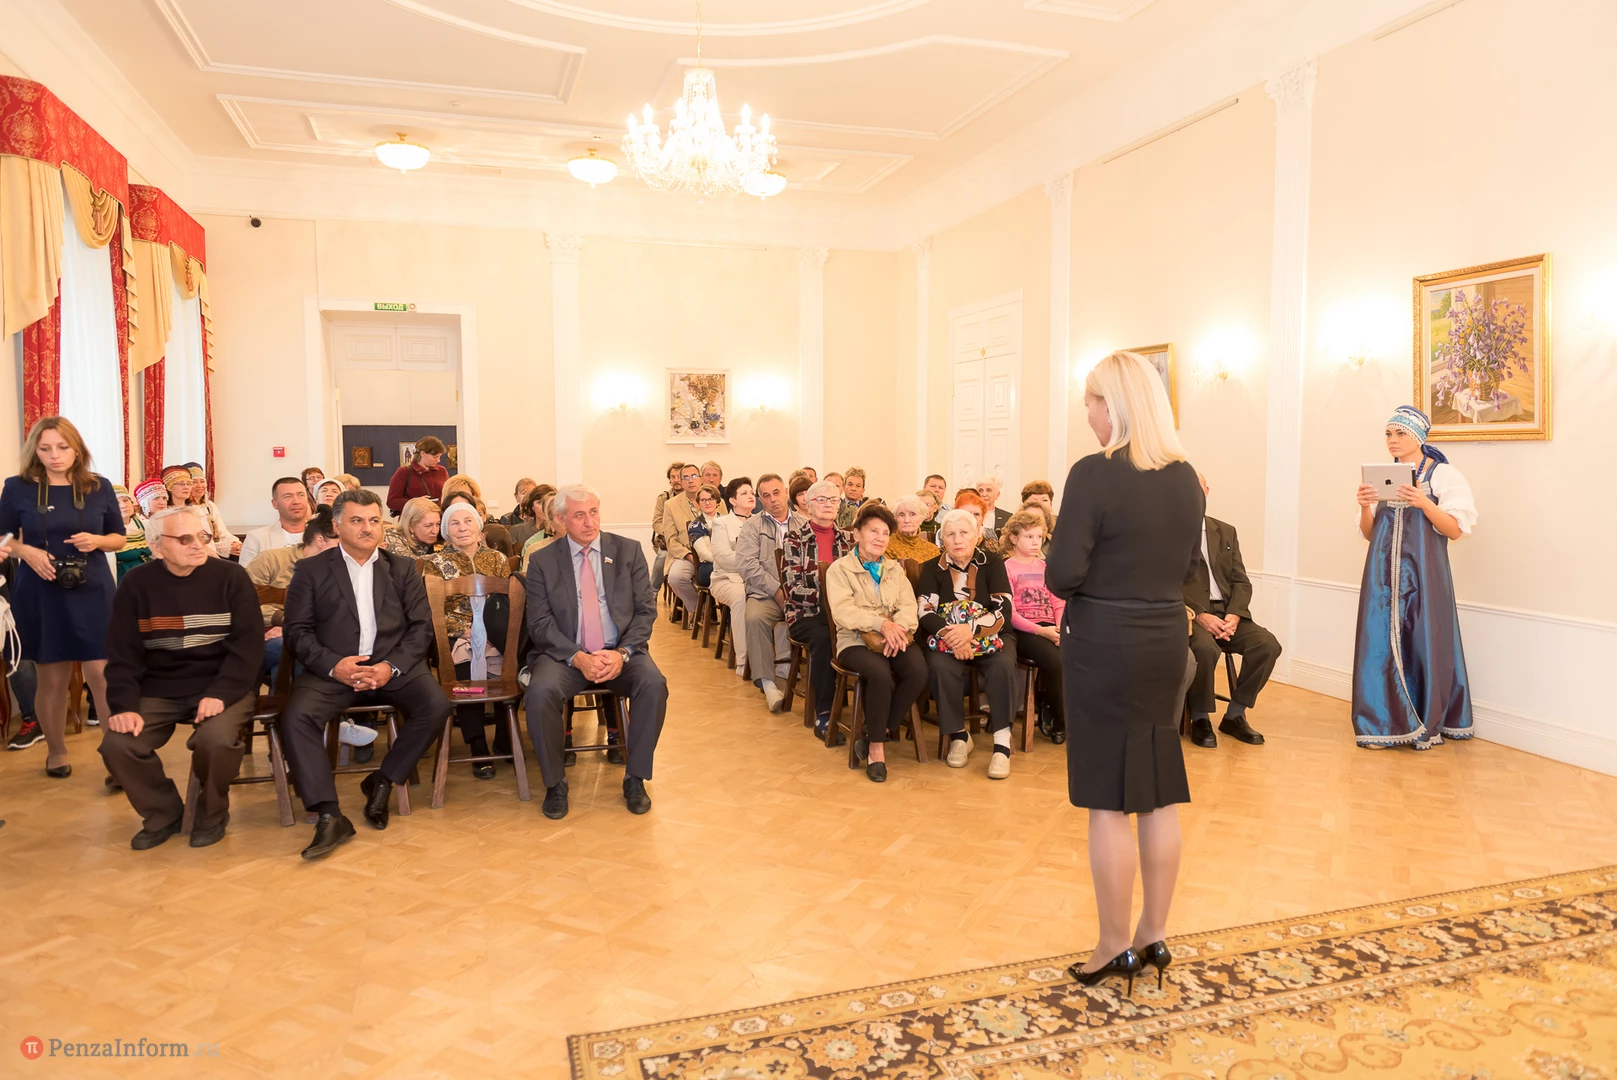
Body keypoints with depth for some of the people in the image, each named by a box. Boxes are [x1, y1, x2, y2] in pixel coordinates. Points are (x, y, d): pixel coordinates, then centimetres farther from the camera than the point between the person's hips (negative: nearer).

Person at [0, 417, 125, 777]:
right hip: (40, 595, 0)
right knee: (51, 680, 9)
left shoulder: (99, 487, 1)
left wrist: (96, 540, -11)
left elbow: (120, 538, 9)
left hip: (92, 592, 0)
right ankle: (56, 752, 28)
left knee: (102, 675, -5)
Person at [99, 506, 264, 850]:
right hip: (159, 690, 3)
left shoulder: (231, 577, -4)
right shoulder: (136, 585, 3)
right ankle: (163, 813, 8)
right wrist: (124, 705, -14)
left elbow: (248, 645, -9)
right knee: (116, 744, -20)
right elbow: (122, 655, 2)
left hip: (223, 685, -3)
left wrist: (220, 693, -23)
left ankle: (211, 813, 1)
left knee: (217, 738, -31)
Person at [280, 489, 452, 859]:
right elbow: (298, 632, 3)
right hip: (332, 667, -1)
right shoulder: (311, 570, 11)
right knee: (296, 716, -29)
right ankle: (329, 817, -24)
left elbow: (421, 627, 6)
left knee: (436, 704, -25)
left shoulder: (403, 568, 15)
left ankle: (383, 782, -5)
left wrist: (391, 666, -11)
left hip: (392, 666, 1)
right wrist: (334, 664, -16)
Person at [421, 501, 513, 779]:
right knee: (465, 664, -34)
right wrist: (466, 630, -14)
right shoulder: (436, 564, 8)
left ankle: (504, 737, -11)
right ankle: (479, 749, -23)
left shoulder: (497, 559, 15)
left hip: (495, 638, 2)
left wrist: (496, 632, -11)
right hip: (456, 638, -2)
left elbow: (511, 602, 9)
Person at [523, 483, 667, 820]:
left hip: (620, 653, 1)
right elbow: (540, 624, -2)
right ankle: (555, 783, -8)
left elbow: (646, 610, 2)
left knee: (654, 684, -29)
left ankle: (635, 779, -10)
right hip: (565, 655, 0)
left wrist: (622, 653, -15)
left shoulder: (628, 551, 5)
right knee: (540, 691, -31)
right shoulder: (542, 561, 4)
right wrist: (578, 658, -19)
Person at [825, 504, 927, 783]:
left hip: (895, 638, 4)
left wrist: (897, 629, -17)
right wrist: (881, 624, -25)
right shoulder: (839, 569, 5)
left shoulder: (895, 569, 21)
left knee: (918, 670, -28)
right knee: (881, 673, -35)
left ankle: (875, 734, -12)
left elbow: (908, 606, 6)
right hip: (856, 641, -4)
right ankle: (877, 747, -17)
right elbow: (843, 611, -11)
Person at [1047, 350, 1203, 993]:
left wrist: (1068, 581, 2)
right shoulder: (1186, 477, 4)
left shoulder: (1095, 474, -16)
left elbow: (1063, 574, -18)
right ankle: (1154, 935, 27)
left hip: (1103, 645, -6)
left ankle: (1115, 948, 16)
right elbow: (1185, 563, 12)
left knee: (1107, 800, 4)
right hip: (1167, 642, 6)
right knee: (1160, 794, 14)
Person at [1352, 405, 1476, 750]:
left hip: (1422, 572, -4)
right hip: (1384, 573, 4)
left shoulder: (1444, 474, 0)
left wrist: (1424, 503, -20)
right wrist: (1365, 507, -6)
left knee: (1423, 642, -2)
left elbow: (1456, 530, -6)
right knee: (1382, 642, 1)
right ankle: (1386, 723, 8)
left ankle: (1426, 725, 10)